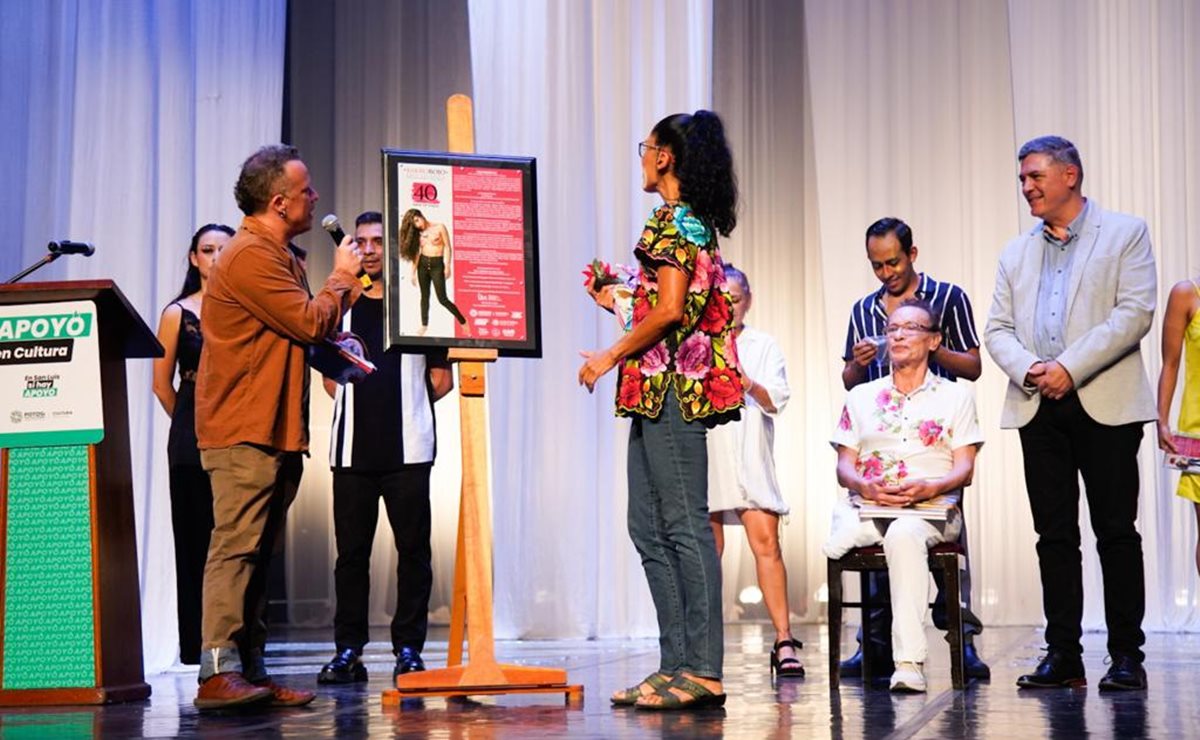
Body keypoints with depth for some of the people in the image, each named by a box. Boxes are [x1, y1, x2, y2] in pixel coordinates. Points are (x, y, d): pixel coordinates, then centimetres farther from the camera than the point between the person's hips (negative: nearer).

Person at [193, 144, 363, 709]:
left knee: (258, 552, 8)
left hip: (274, 430, 10)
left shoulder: (277, 257, 22)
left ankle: (249, 670, 11)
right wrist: (340, 278, 0)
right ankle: (218, 672, -12)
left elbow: (303, 327, 23)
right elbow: (310, 323, -16)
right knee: (237, 545, -12)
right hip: (245, 430, -10)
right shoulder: (251, 255, -13)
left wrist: (343, 290, 9)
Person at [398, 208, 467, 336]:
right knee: (424, 296, 7)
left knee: (442, 299, -7)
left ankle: (463, 322, 5)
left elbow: (447, 247, -5)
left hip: (437, 264, -5)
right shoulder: (419, 233, 8)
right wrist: (413, 272, 6)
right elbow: (417, 252, 9)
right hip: (423, 264, 5)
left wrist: (447, 266, -11)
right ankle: (424, 325, 15)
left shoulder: (439, 227, -4)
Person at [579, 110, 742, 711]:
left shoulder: (675, 220, -9)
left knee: (684, 525, -9)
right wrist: (618, 301, 25)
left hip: (672, 386, -10)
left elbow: (671, 310, -18)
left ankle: (704, 672, -7)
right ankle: (677, 664, 12)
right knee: (649, 527, 10)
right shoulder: (695, 223, 20)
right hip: (660, 390, 10)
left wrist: (612, 355, -9)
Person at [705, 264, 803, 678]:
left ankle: (784, 641, -11)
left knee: (766, 541, -12)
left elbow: (776, 400, 0)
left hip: (749, 457, -1)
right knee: (708, 551, 4)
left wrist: (747, 382, -16)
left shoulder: (763, 346, 10)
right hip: (705, 454, 1)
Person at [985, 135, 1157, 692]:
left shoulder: (1125, 234, 3)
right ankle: (1063, 655, 10)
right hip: (1039, 409, 4)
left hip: (1105, 405, -4)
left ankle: (1126, 656, 5)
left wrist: (1069, 367, -15)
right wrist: (1027, 369, -9)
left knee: (1116, 534, -1)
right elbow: (997, 329, 12)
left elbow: (1135, 313, -8)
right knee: (1054, 536, 5)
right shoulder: (1016, 254, 18)